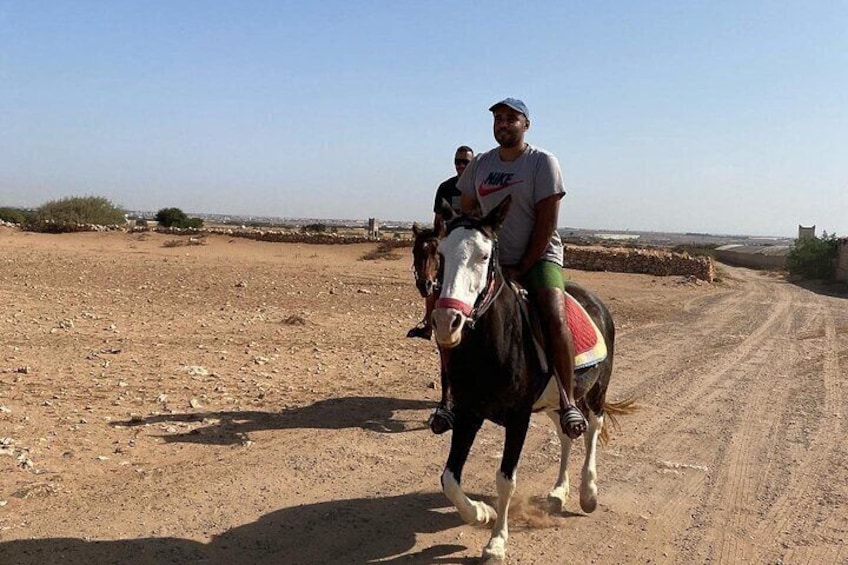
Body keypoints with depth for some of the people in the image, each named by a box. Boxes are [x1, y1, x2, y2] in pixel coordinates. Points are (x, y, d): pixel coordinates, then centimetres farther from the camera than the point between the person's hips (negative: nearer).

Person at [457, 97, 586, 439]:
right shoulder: (480, 164, 8)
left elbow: (547, 223, -12)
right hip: (491, 259, 5)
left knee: (555, 318, -29)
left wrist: (521, 269, -15)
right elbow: (464, 213, 15)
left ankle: (568, 403, -18)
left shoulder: (543, 162, -8)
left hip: (539, 258, -5)